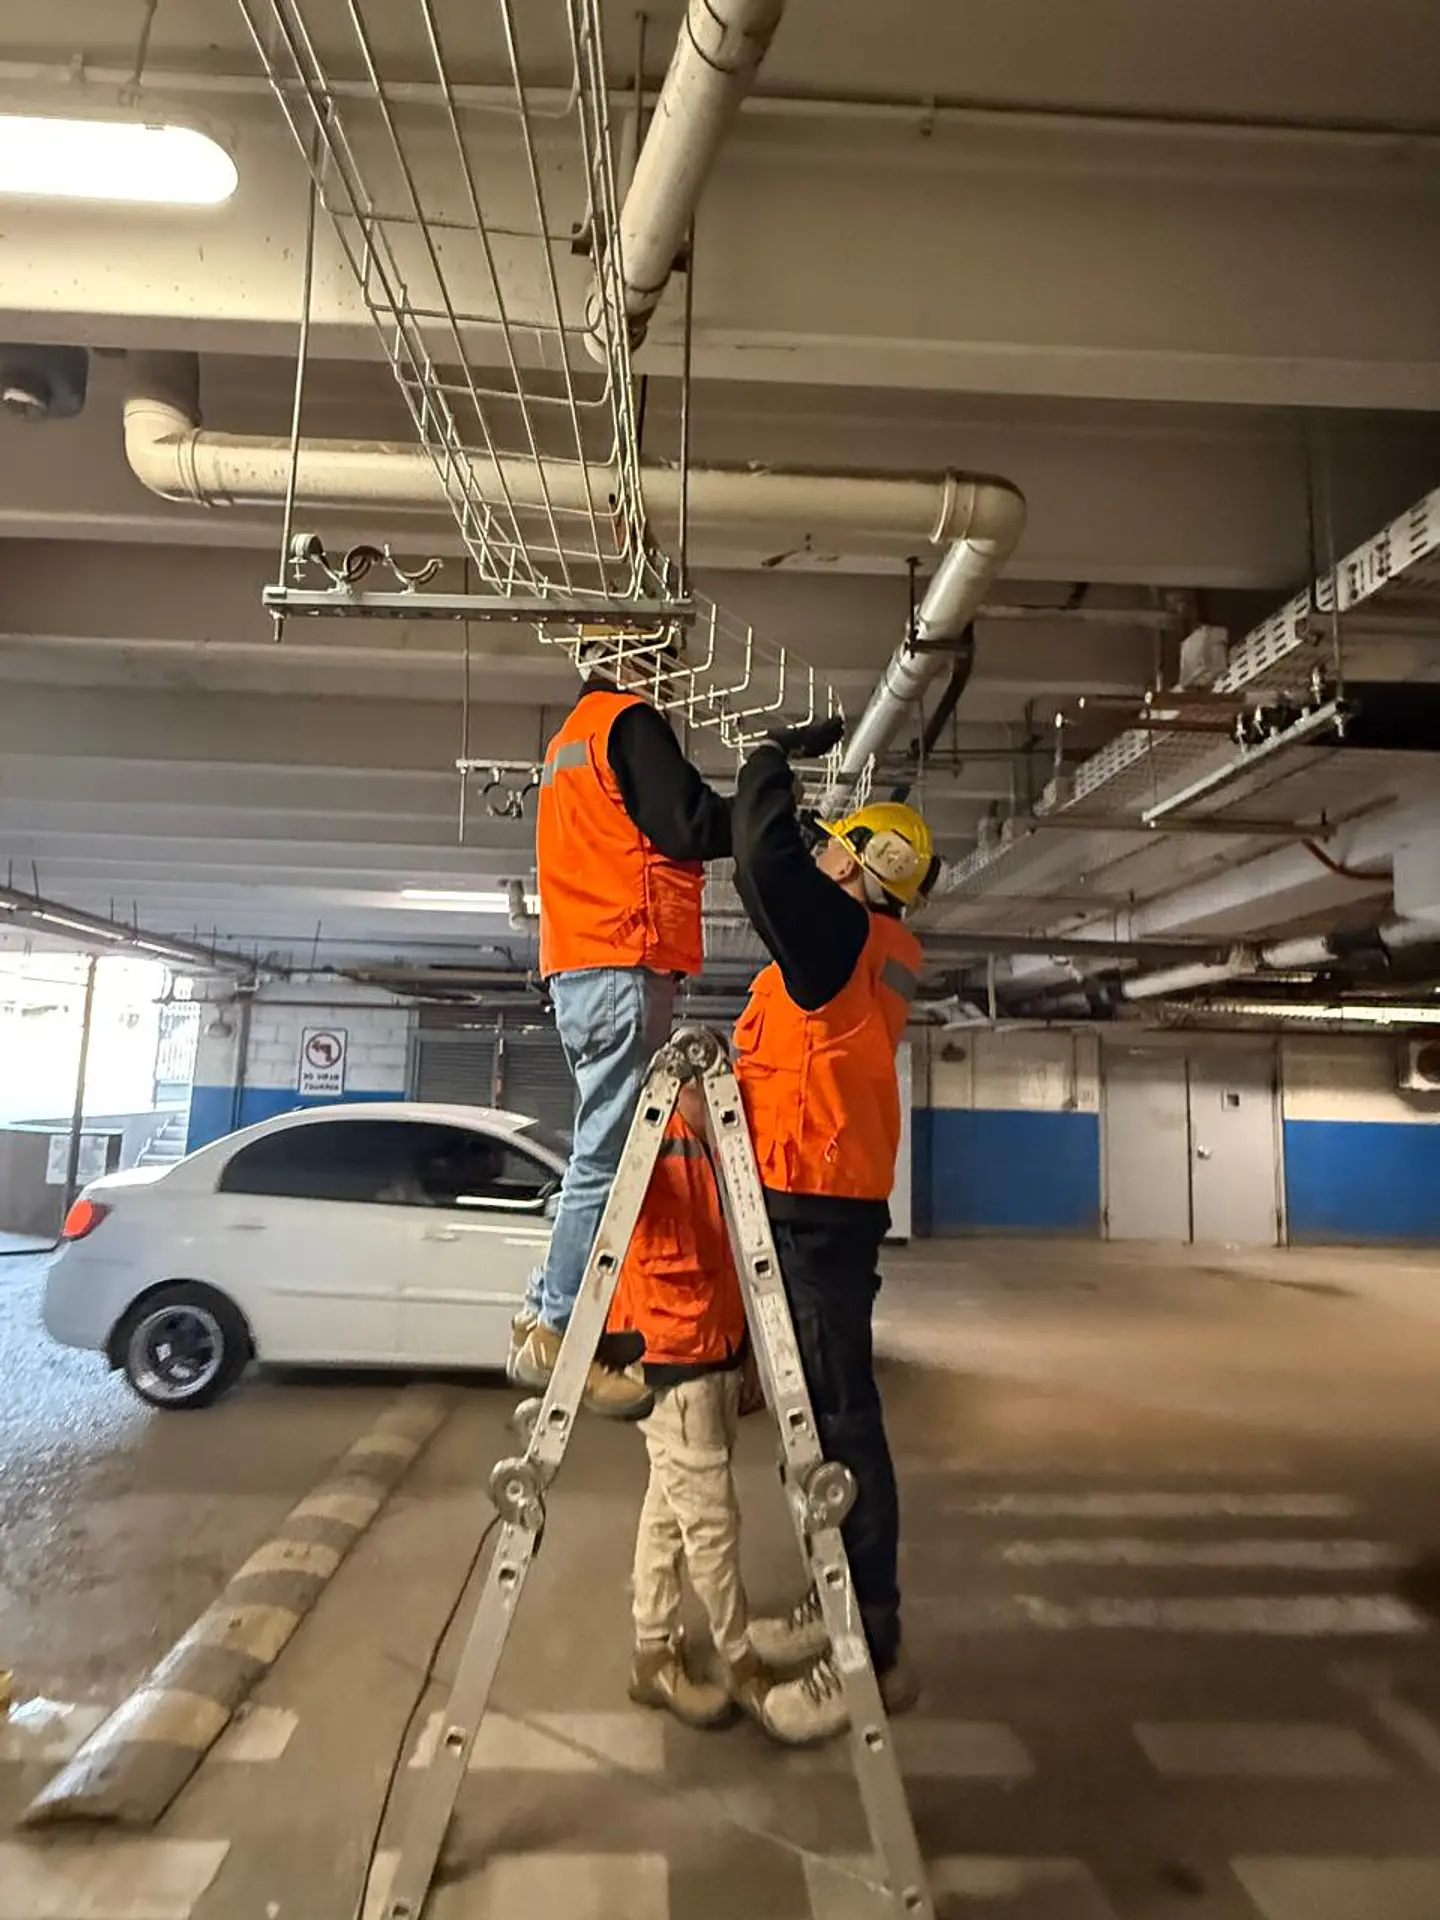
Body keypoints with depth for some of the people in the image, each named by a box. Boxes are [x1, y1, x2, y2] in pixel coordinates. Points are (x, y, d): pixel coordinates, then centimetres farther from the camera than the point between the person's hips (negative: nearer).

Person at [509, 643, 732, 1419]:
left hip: (579, 967, 10)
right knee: (608, 1158, -9)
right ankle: (557, 1336, -6)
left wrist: (734, 810, 18)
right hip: (623, 966, -10)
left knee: (604, 1152, 11)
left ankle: (543, 1318, 13)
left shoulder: (570, 739, 29)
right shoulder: (629, 721, -1)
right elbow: (686, 827, -11)